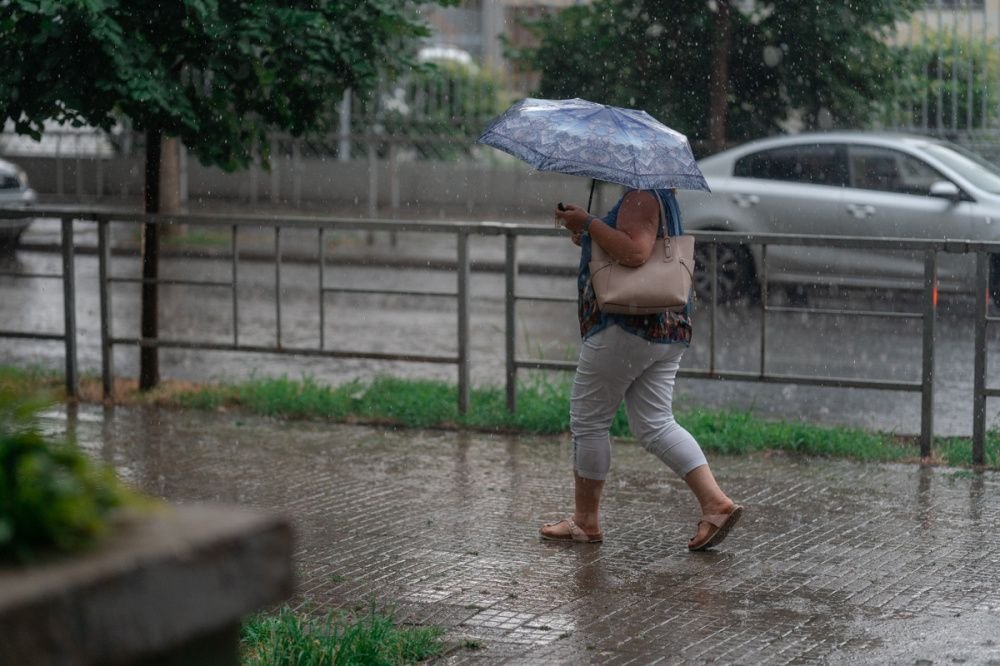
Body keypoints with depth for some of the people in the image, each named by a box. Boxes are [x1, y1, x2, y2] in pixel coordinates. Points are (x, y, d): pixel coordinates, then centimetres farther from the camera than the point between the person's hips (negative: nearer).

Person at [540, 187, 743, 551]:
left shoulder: (641, 197, -13)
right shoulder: (661, 197, 20)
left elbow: (634, 252, -29)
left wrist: (587, 223, -20)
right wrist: (587, 234, 16)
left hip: (626, 327, -10)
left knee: (588, 420, 3)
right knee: (654, 425, 7)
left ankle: (585, 520, 10)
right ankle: (716, 501, -7)